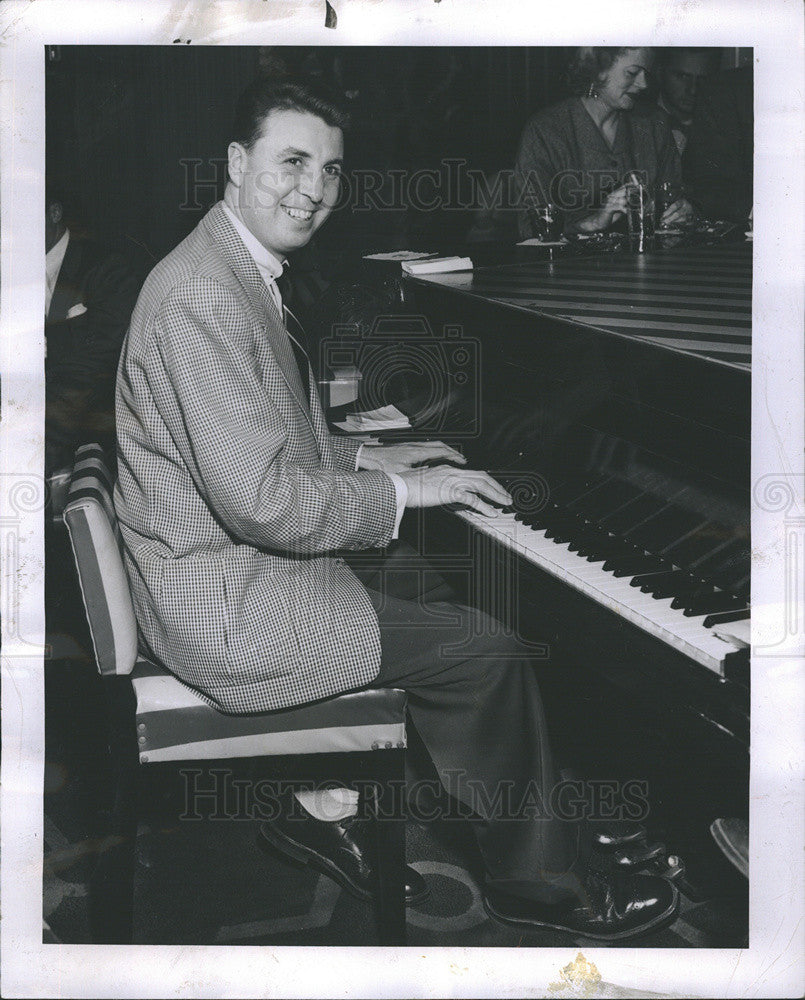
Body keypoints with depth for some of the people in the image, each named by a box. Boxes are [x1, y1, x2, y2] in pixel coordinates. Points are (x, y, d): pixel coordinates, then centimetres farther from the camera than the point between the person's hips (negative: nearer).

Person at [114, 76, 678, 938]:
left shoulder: (237, 271, 9)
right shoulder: (204, 297, -25)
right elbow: (262, 499, -28)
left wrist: (364, 460, 11)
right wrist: (399, 493, -16)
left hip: (227, 557, 11)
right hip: (224, 602, -11)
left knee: (426, 584, 22)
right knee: (487, 654, -7)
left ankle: (324, 805, 22)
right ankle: (539, 885, 13)